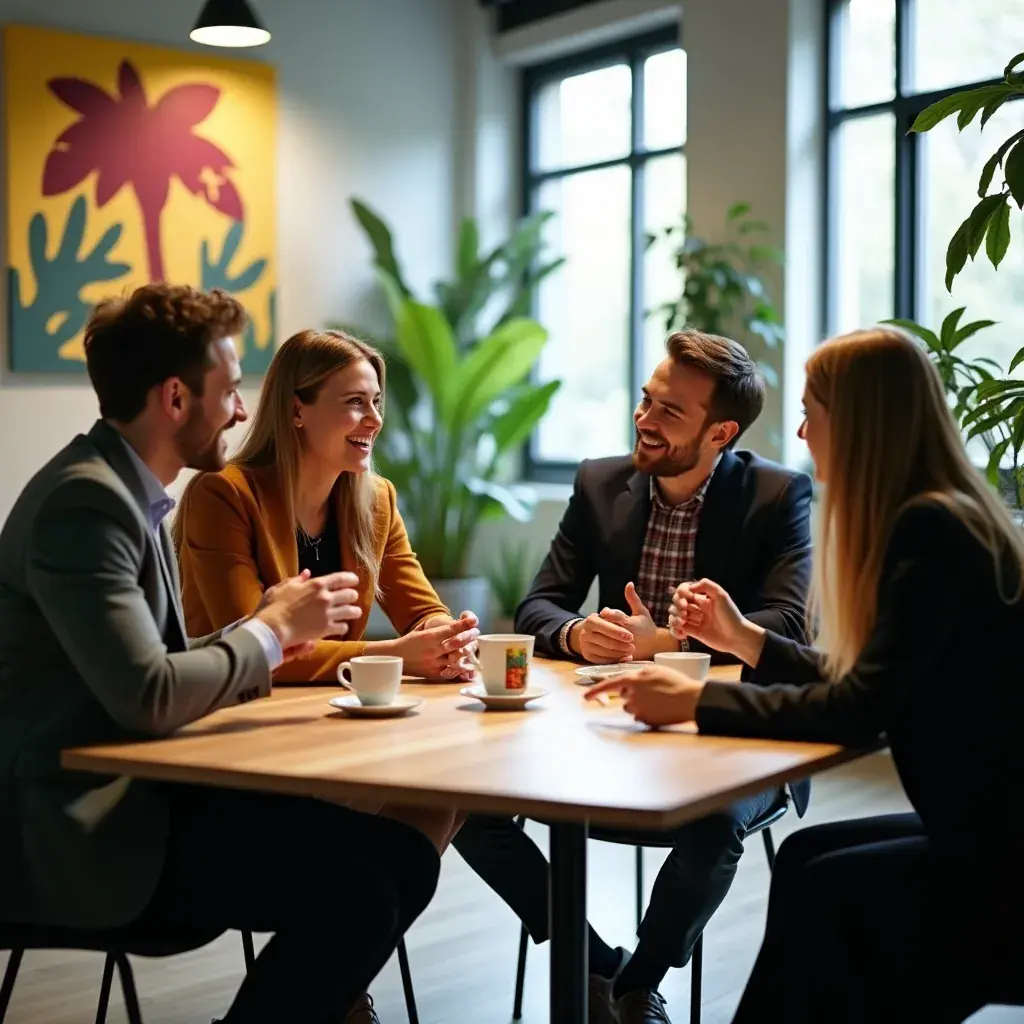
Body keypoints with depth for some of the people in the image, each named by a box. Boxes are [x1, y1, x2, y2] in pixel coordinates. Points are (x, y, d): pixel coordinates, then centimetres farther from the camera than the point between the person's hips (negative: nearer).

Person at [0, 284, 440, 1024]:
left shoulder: (126, 491, 12)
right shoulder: (85, 500, -18)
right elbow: (147, 698, -26)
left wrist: (271, 630, -2)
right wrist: (272, 630, -12)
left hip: (133, 794, 9)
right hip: (80, 831, -9)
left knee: (401, 856, -3)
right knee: (357, 895, -20)